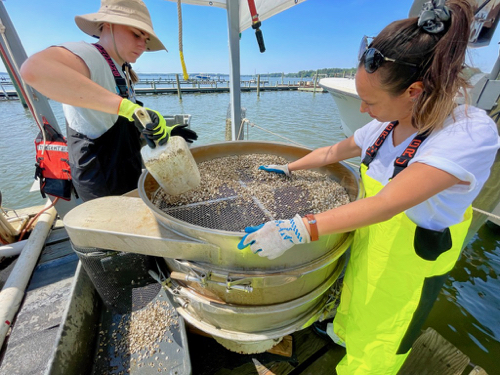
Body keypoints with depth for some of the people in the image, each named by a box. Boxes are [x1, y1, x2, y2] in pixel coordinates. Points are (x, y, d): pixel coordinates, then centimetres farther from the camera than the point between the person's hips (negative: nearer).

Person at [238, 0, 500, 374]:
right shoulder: (385, 126, -11)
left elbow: (385, 205, -40)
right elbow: (331, 153, 2)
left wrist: (298, 229, -43)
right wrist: (287, 168, 10)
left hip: (408, 269, -5)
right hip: (366, 246, 6)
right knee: (354, 303, 34)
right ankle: (343, 335, 65)